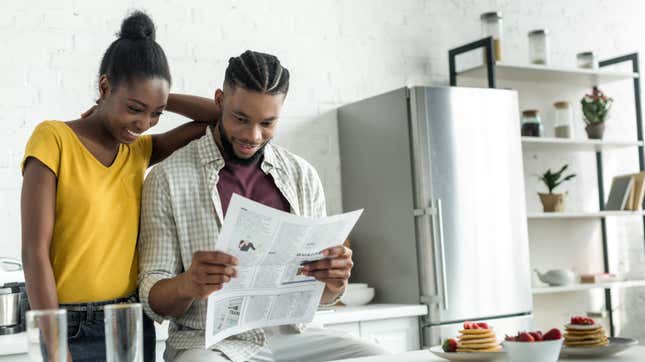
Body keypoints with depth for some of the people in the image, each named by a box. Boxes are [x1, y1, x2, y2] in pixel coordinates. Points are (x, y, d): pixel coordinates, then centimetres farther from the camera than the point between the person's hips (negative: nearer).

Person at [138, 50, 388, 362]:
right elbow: (154, 300, -5)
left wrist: (333, 282, -15)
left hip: (291, 336, 4)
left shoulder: (303, 177, 7)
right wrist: (187, 286, -28)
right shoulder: (168, 178, -4)